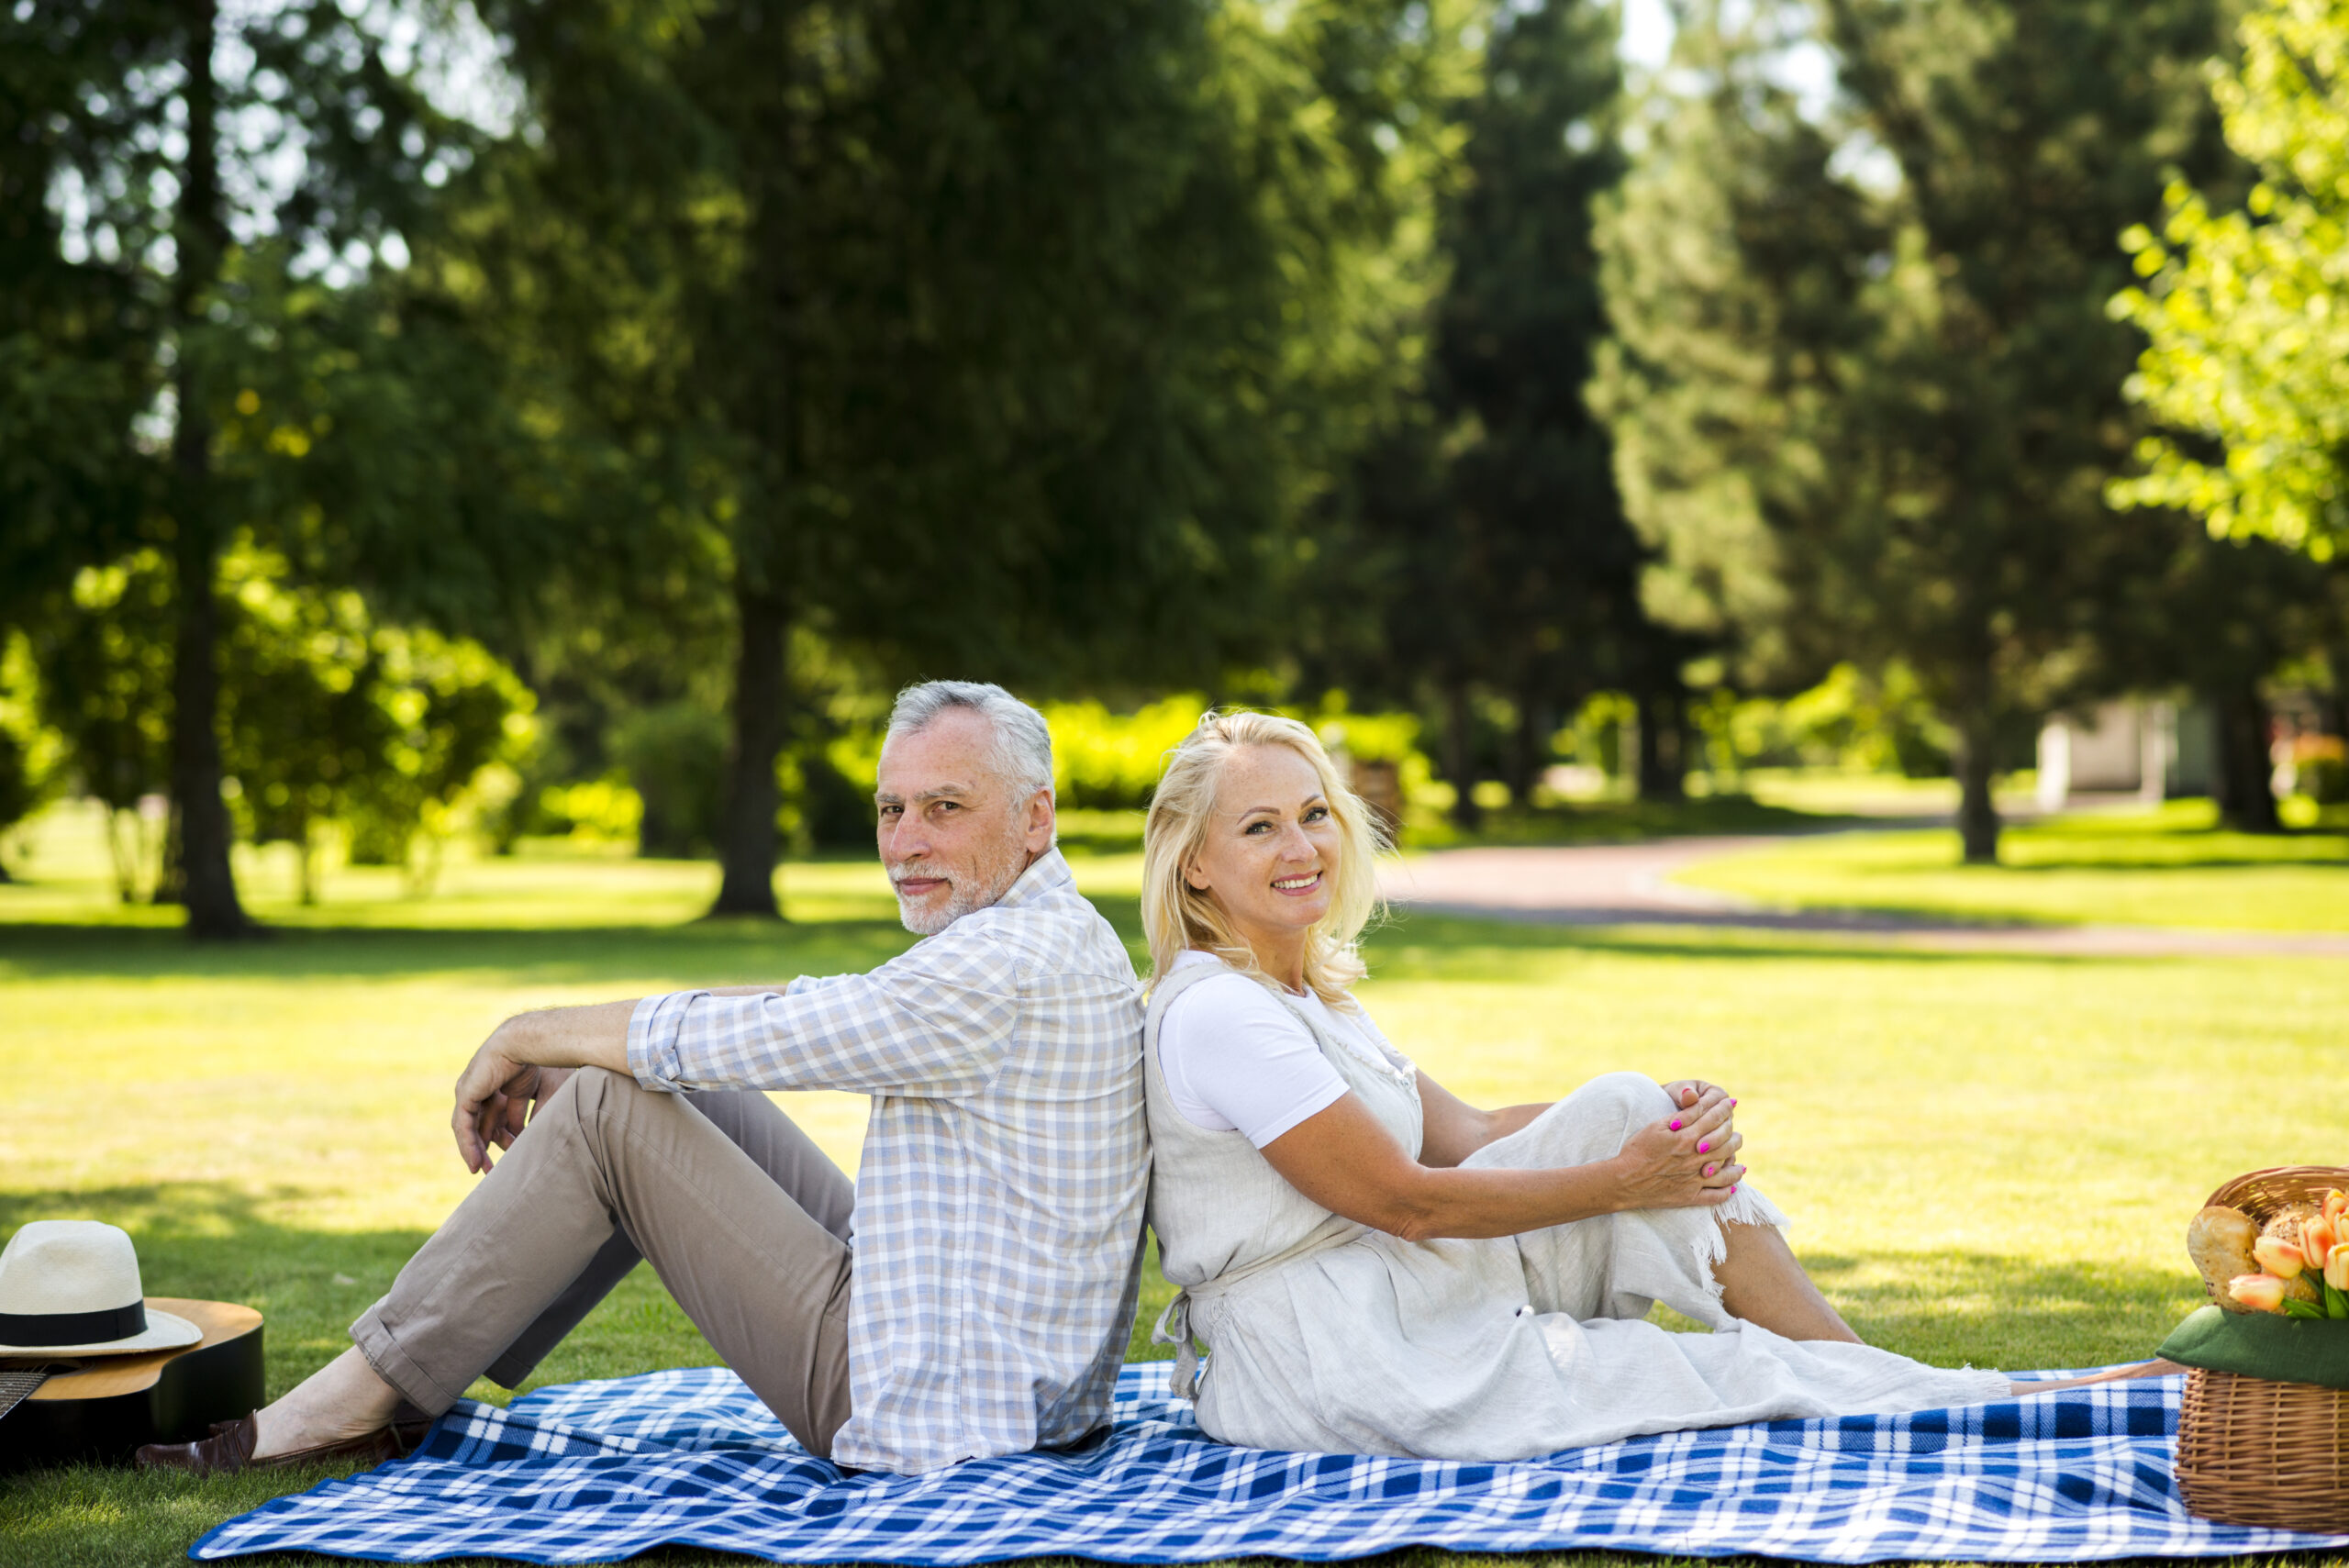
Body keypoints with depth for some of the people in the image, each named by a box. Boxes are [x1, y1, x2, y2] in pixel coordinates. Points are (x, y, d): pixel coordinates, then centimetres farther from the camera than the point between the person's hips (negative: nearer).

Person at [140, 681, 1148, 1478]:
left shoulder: (1008, 966, -21)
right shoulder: (1044, 936, 12)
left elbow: (723, 1033, -18)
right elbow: (799, 1010, 18)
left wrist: (525, 1039, -1)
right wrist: (556, 1059, 11)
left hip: (932, 1406, -10)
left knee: (607, 1109, -8)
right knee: (688, 1094, 14)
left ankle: (347, 1408, 1)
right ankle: (416, 1374, 17)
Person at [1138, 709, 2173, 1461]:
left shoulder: (1305, 991, 12)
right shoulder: (1215, 1014, -19)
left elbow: (1461, 1135, 11)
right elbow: (1404, 1200, -18)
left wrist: (1643, 1121, -4)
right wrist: (1614, 1183, -13)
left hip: (1408, 1301, 9)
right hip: (1322, 1368, -9)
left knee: (1626, 1107, -4)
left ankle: (1870, 1380, -2)